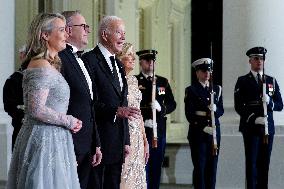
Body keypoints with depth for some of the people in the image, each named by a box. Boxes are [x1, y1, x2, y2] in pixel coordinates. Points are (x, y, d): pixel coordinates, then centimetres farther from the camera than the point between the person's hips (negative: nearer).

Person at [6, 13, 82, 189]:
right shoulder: (42, 66, -16)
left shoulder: (51, 65, 14)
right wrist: (69, 121, -13)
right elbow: (37, 110, -23)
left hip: (53, 139, 10)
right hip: (45, 140, -9)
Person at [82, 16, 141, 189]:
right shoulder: (90, 60, -9)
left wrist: (126, 141, 17)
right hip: (98, 140, -8)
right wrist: (115, 111, -24)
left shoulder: (119, 65, 19)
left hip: (117, 143, 8)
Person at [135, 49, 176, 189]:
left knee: (157, 166, 8)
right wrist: (143, 120, -15)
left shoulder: (163, 82, 14)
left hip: (159, 130, 4)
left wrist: (161, 108, -10)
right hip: (141, 130, -4)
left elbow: (172, 104, 10)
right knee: (143, 166, -3)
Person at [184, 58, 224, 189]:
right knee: (199, 167, -4)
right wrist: (203, 127, -15)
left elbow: (221, 110, 10)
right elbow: (189, 114, -7)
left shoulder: (217, 89, 14)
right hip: (198, 132, -4)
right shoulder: (191, 90, 0)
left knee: (212, 166, 6)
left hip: (214, 131, 4)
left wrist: (215, 109, -13)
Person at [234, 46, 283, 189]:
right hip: (250, 128, -3)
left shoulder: (272, 81, 14)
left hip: (268, 127, 3)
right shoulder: (242, 81, 3)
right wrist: (254, 119, -18)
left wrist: (269, 101, -13)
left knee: (264, 163, 5)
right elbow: (239, 106, -5)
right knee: (252, 162, -4)